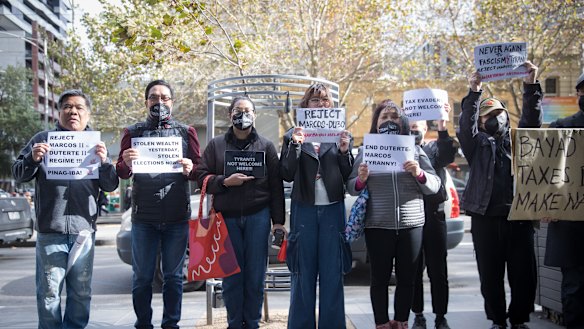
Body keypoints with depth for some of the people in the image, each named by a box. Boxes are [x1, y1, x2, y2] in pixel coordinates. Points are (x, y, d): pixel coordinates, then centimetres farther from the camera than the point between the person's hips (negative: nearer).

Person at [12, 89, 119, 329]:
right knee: (49, 290, 0)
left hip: (84, 228, 2)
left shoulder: (95, 145, 13)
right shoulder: (43, 140, 9)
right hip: (50, 229, -2)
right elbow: (18, 175, 8)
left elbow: (111, 185, 8)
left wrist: (104, 162, -12)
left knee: (81, 291, 8)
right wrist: (32, 159, -13)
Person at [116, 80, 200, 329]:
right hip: (143, 216, 0)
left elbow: (199, 170, 8)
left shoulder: (186, 132, 10)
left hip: (177, 217, 0)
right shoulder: (133, 132, 10)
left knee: (173, 276, 6)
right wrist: (126, 163, -17)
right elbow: (121, 173, 6)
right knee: (142, 277, 3)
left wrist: (190, 169, -15)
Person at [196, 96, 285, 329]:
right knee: (231, 275, 2)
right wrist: (225, 182, -13)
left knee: (255, 276, 1)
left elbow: (276, 186, 7)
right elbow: (202, 178, 5)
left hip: (258, 216, 0)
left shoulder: (266, 146, 10)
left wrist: (278, 220, 1)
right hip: (227, 216, 0)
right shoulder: (216, 145, 11)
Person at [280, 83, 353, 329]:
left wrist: (344, 151, -10)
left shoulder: (341, 134, 9)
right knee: (303, 274, 3)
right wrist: (295, 145, -12)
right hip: (304, 209, 0)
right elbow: (287, 175, 0)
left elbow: (348, 176, 6)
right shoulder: (293, 135, 7)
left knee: (332, 272, 2)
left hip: (333, 209, 1)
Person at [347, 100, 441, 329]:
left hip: (411, 225, 1)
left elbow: (435, 185, 4)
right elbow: (351, 188, 4)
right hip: (377, 226, -1)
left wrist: (420, 174, -16)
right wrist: (360, 180, -17)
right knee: (380, 278, 4)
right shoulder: (365, 150, 6)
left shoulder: (414, 149, 8)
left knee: (406, 278, 8)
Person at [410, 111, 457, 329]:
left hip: (433, 215, 0)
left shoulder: (434, 148, 7)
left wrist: (442, 128, -29)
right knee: (414, 269, 6)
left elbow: (448, 156, -16)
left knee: (438, 269, 4)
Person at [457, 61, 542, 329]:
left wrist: (531, 86, -12)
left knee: (524, 274, 2)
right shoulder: (477, 144, 10)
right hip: (486, 219, -1)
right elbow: (465, 126, -7)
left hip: (519, 217, 1)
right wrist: (474, 93, -18)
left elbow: (532, 119, 1)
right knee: (490, 275, 4)